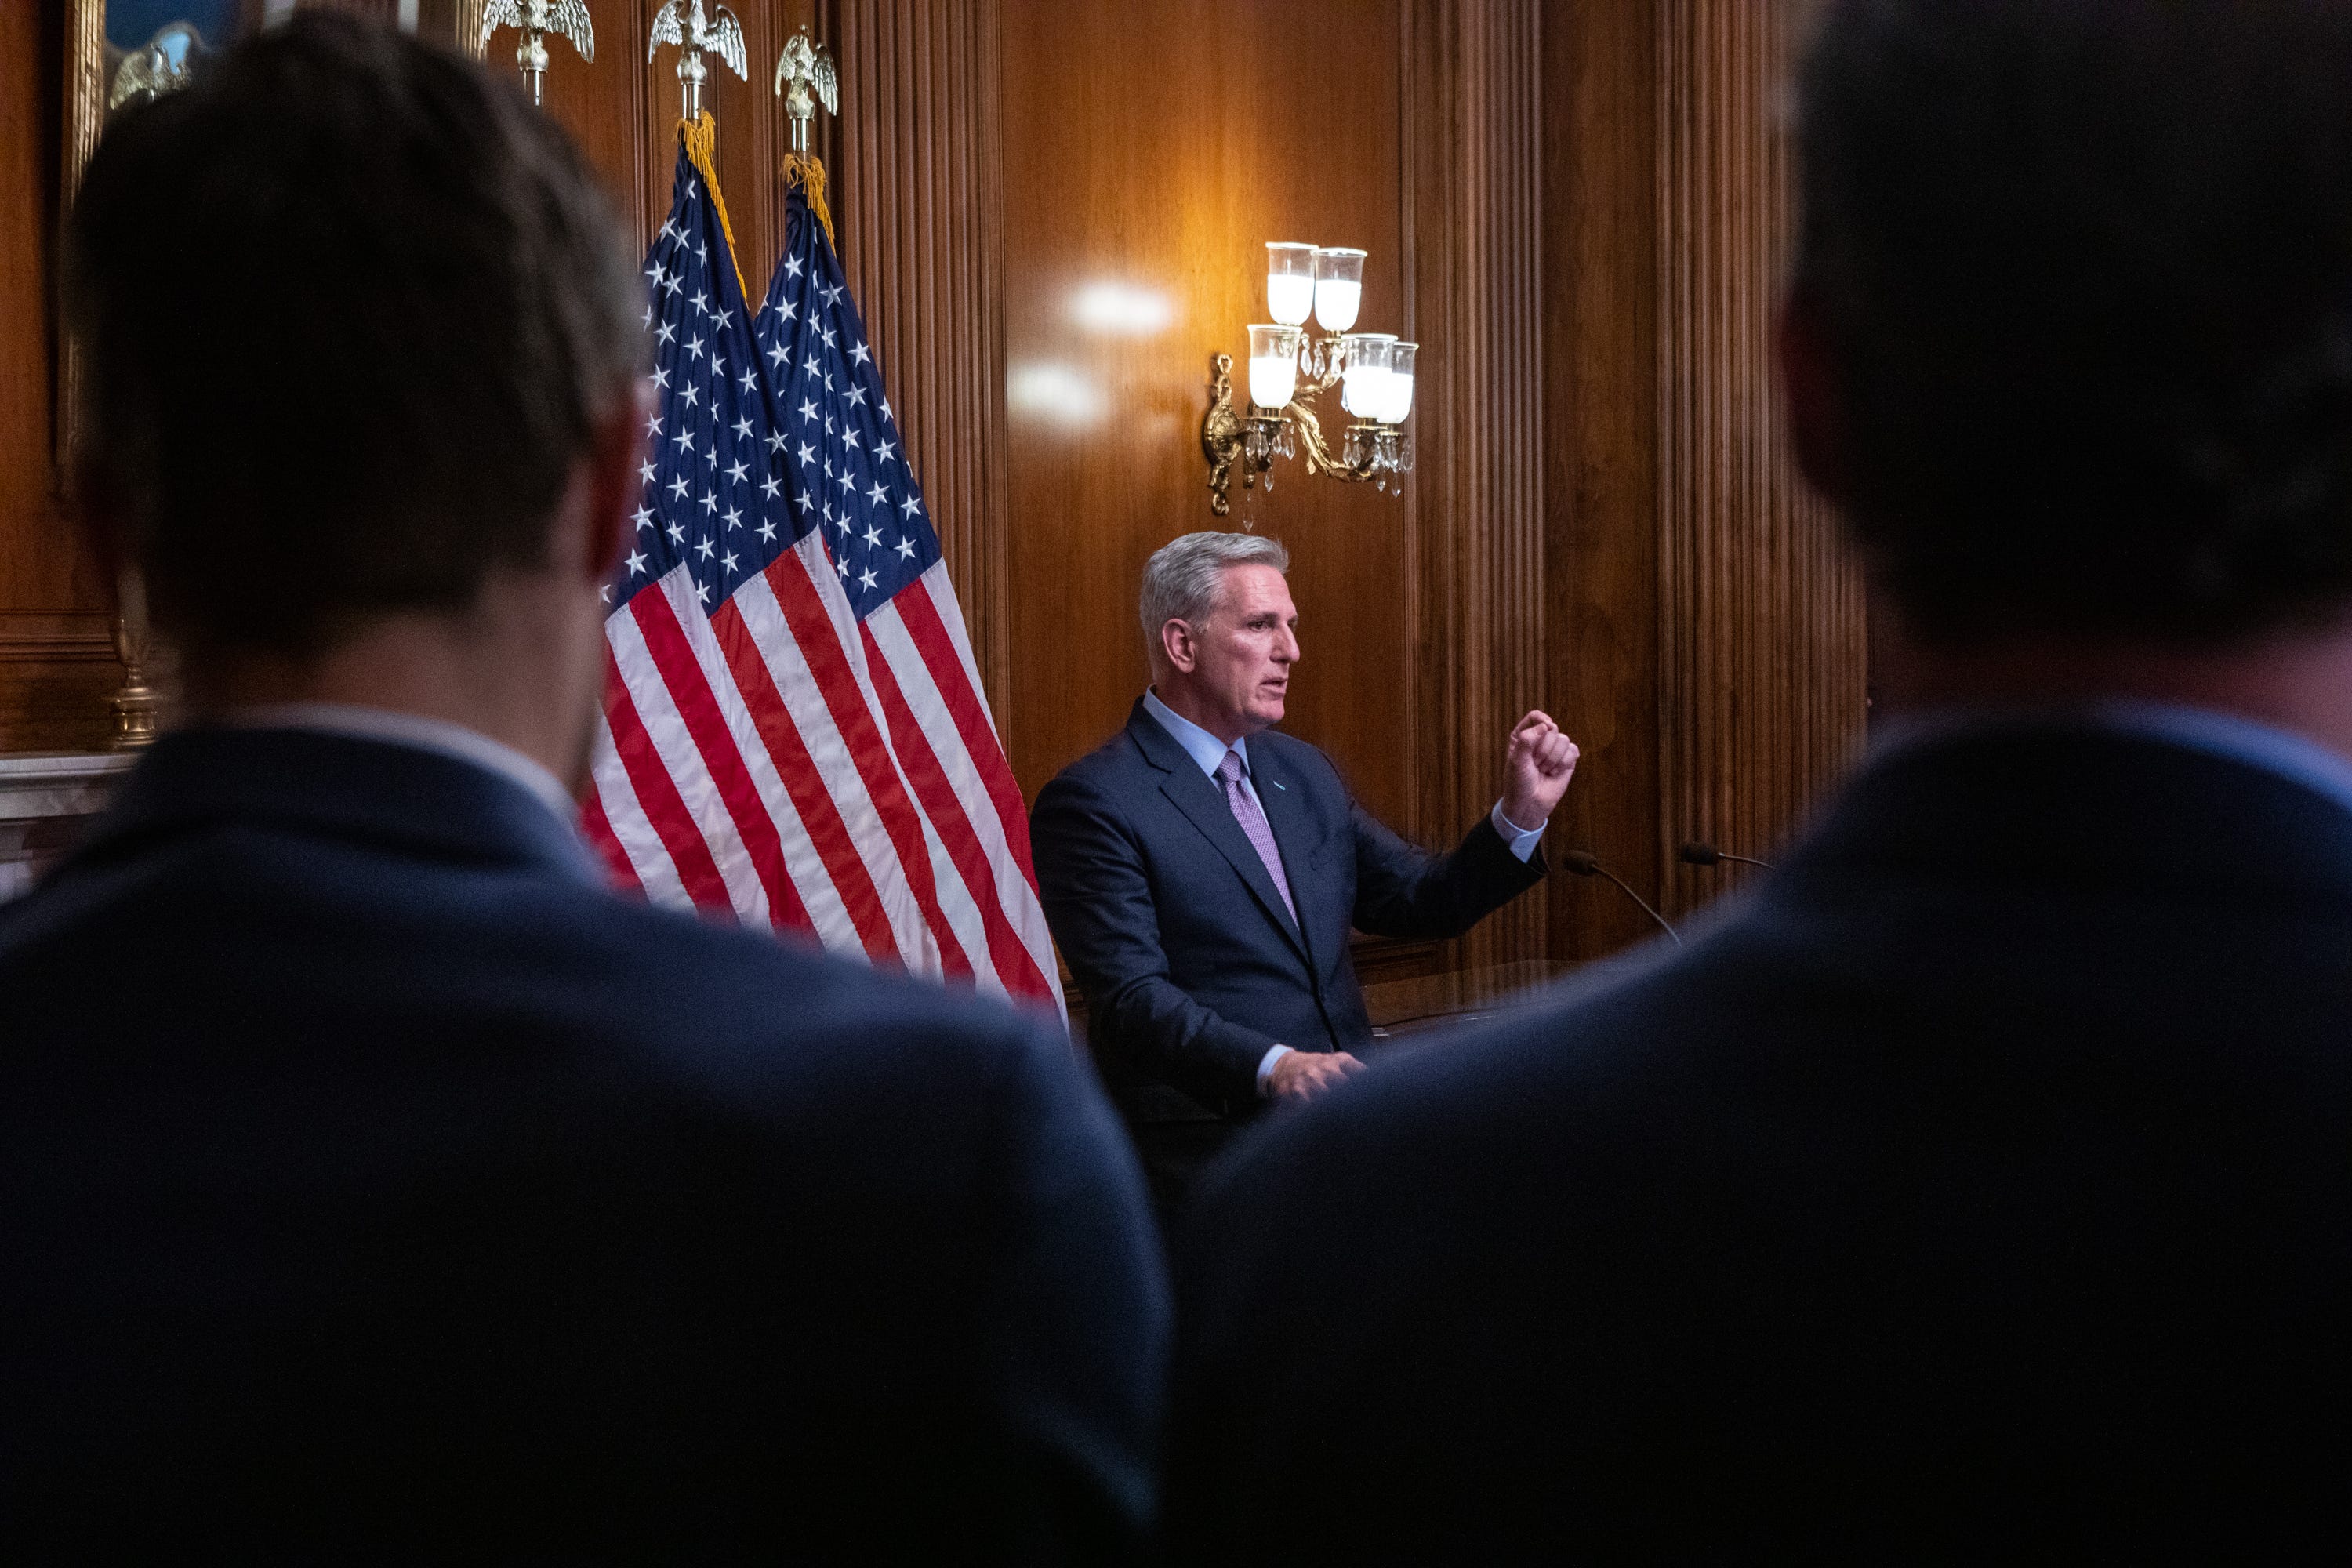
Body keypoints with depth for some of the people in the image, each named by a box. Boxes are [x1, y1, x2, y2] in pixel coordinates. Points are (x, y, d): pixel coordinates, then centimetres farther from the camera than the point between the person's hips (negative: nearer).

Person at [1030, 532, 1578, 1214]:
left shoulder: (1304, 770, 17)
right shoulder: (1092, 801, -7)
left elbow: (1422, 903, 21)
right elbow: (1131, 997, -15)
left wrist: (1521, 815, 4)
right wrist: (1272, 1067, -30)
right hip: (1211, 1152, -7)